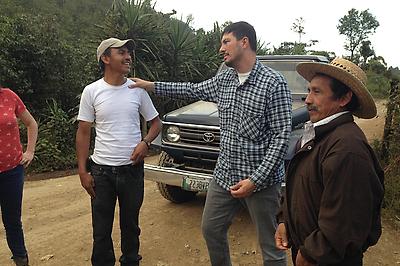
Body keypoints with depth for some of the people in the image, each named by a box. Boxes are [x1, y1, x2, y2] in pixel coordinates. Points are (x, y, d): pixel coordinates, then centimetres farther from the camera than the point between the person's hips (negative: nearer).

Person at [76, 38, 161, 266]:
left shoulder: (138, 90, 0)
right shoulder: (92, 91, -4)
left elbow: (156, 122, 8)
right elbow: (83, 133, 0)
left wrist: (145, 142, -11)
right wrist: (83, 171, -4)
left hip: (132, 169, 1)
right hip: (101, 171, -1)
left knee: (130, 224, 16)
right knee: (101, 228, 9)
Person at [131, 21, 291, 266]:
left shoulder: (274, 83, -15)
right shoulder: (224, 79, 6)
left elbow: (282, 136, -17)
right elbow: (193, 90, 22)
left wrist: (255, 180, -22)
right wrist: (151, 85, 20)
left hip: (261, 179, -6)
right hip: (224, 175, 7)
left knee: (270, 245, 7)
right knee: (211, 229, 19)